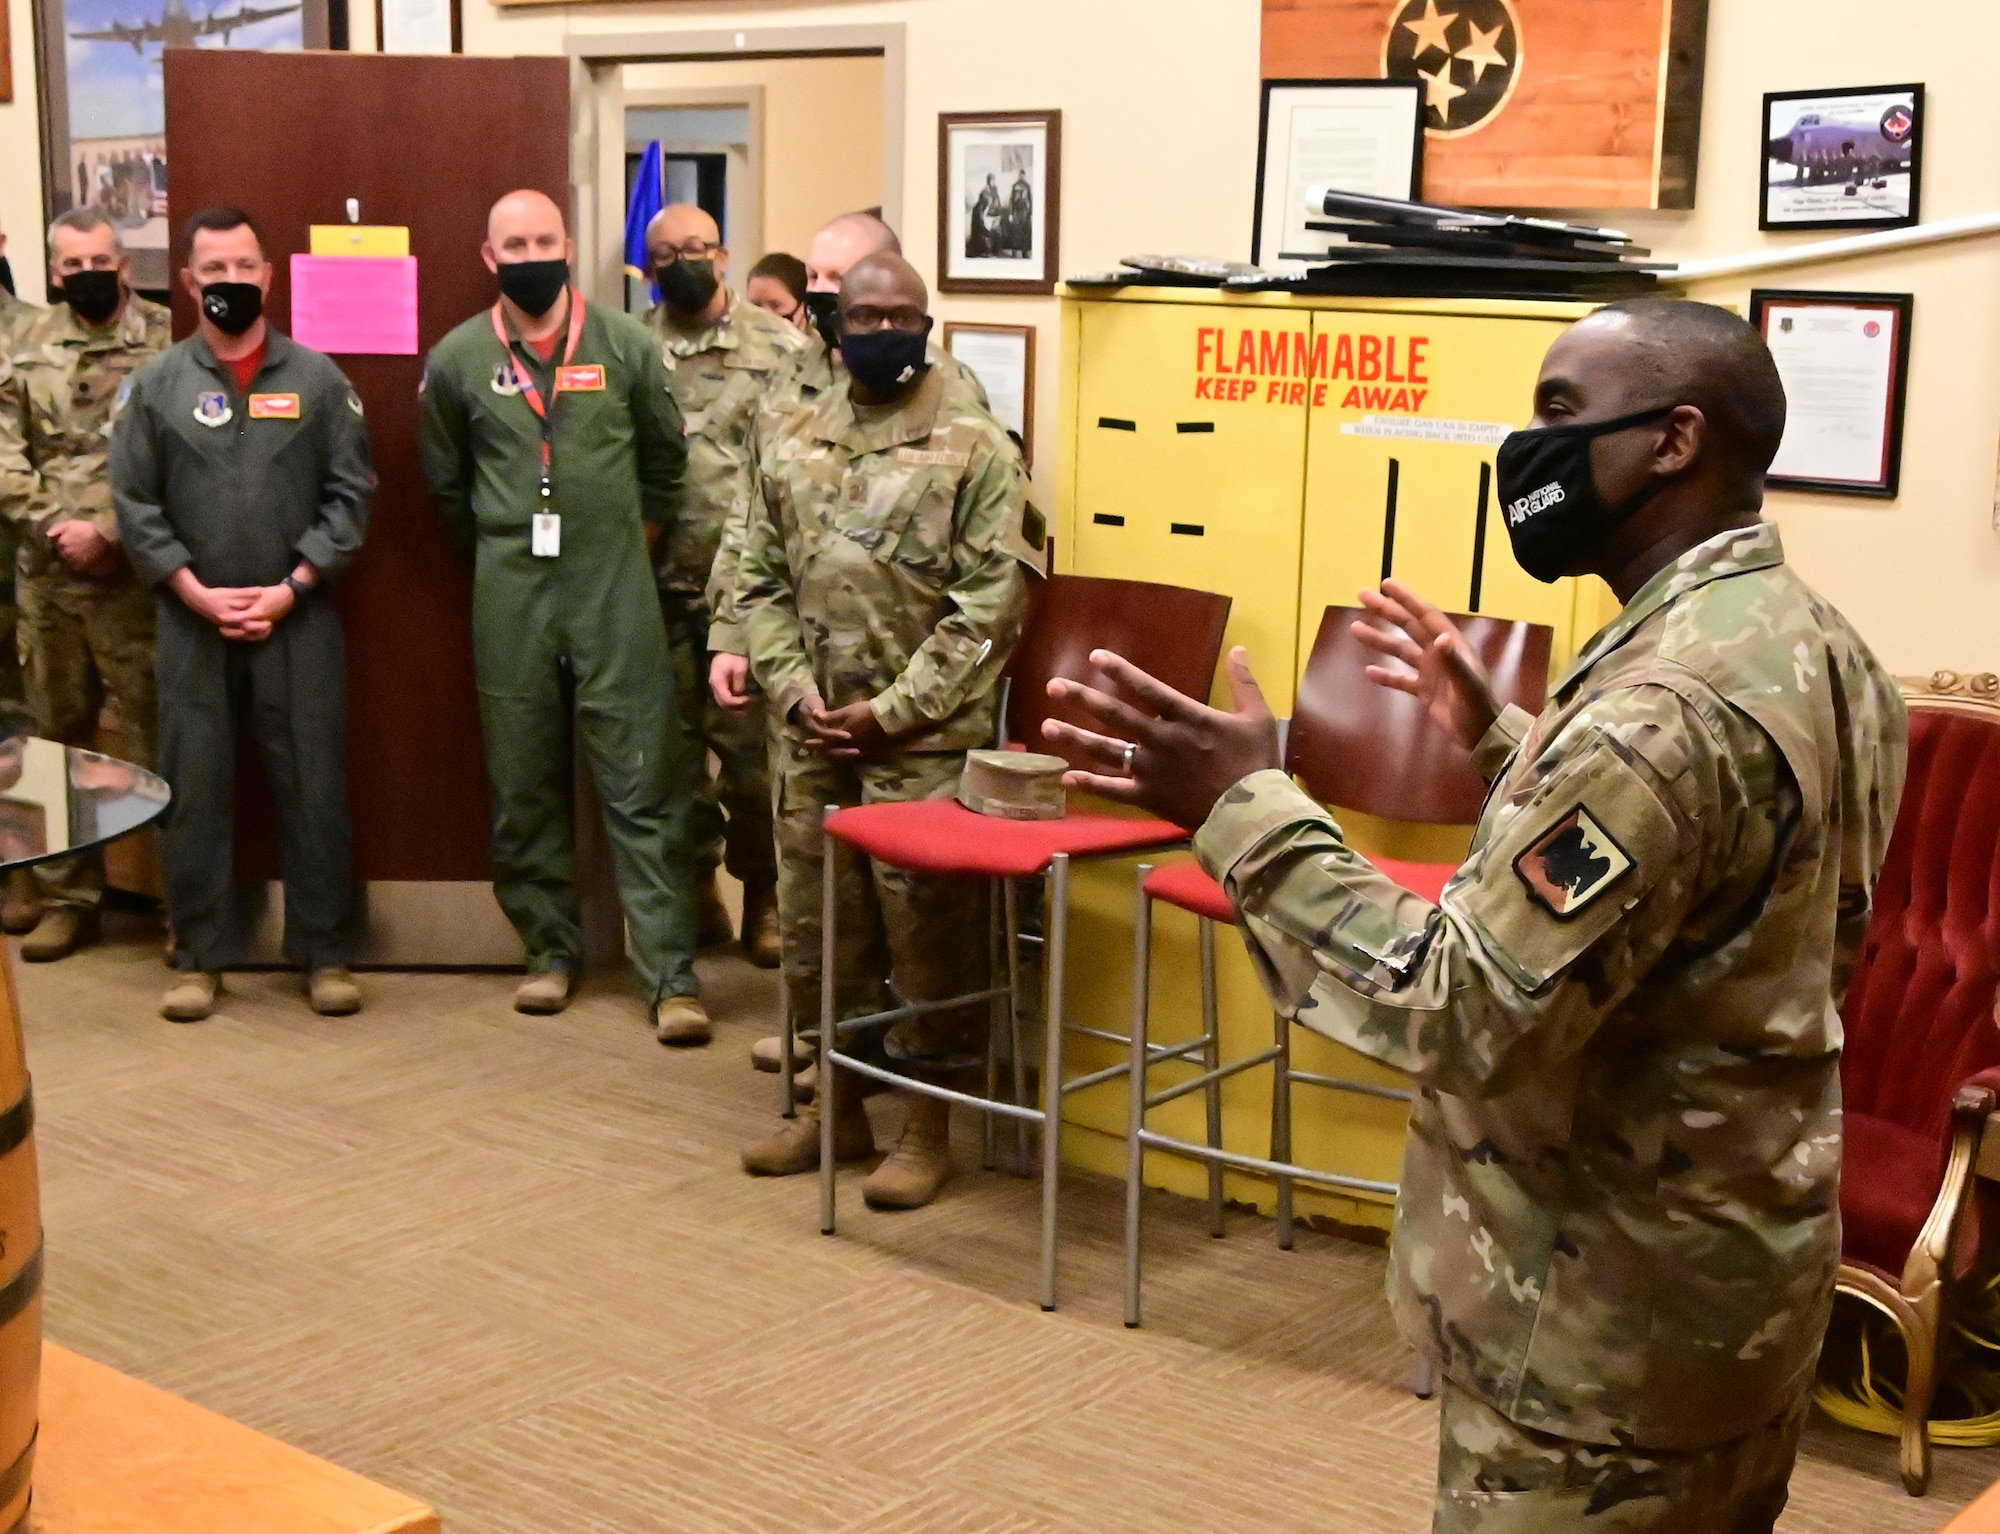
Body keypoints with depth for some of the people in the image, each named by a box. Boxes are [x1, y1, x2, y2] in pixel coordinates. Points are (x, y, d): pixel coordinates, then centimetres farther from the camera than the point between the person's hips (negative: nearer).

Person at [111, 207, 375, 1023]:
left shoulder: (318, 379, 3)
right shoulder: (153, 385, 4)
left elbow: (350, 494, -1)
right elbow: (134, 504, 1)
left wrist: (290, 589, -9)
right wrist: (196, 591, -9)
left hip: (300, 618, -1)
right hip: (190, 620, 1)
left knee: (313, 786, 2)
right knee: (192, 788, 5)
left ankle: (324, 953, 13)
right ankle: (198, 956, 16)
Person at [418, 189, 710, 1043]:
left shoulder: (625, 346, 0)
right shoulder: (457, 359, 3)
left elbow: (665, 460, 13)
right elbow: (445, 482, 15)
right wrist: (503, 547, 13)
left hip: (616, 593, -1)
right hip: (510, 599, 2)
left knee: (643, 786, -4)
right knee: (523, 788, 9)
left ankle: (672, 975, -1)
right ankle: (551, 950, 23)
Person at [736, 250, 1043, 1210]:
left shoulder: (975, 448, -4)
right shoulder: (791, 448, 11)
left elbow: (992, 604, -9)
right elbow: (763, 583, 12)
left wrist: (893, 710, -13)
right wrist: (796, 692, -4)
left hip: (925, 741, -5)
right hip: (813, 737, 5)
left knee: (928, 932, 0)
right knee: (816, 921, 12)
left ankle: (930, 1129, 14)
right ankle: (837, 1105, 28)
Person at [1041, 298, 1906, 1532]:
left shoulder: (1673, 701, -29)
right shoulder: (1808, 644, 4)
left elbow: (1468, 1015, -31)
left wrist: (1247, 811, -27)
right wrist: (1495, 735, 14)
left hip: (1613, 1317, -10)